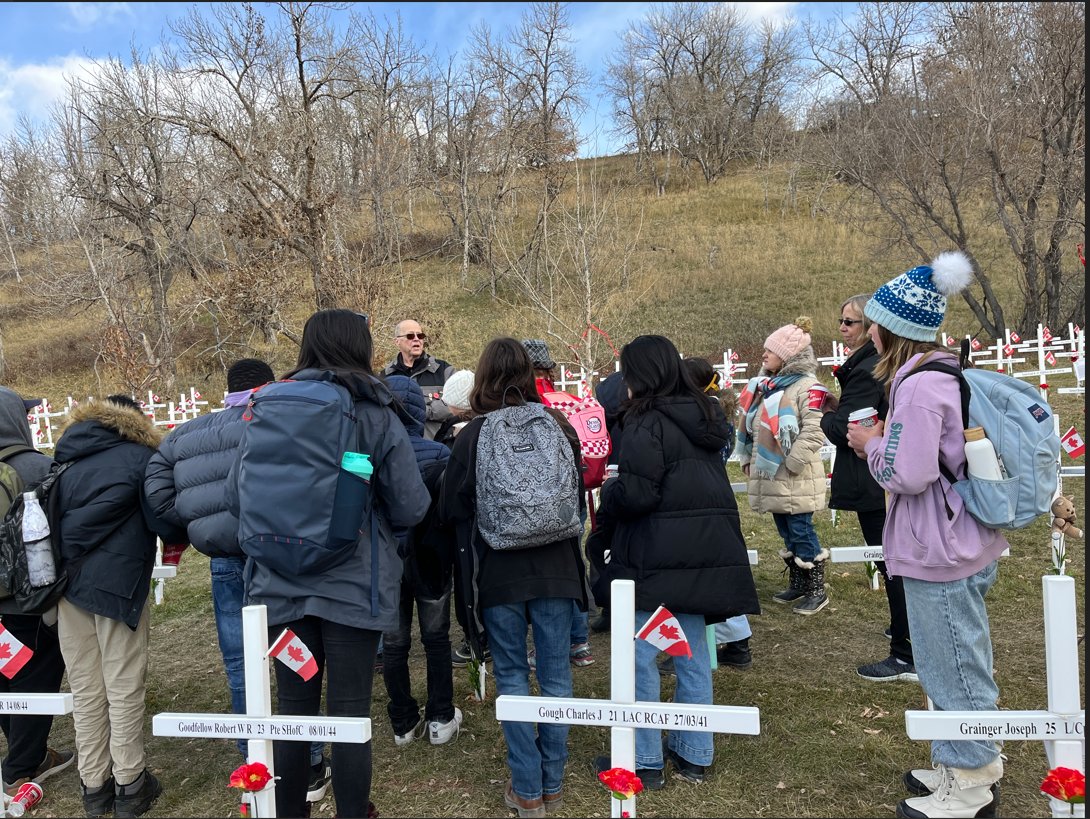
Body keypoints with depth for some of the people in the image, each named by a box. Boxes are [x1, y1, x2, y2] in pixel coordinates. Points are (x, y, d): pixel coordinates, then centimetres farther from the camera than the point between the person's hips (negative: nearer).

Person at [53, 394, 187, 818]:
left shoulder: (65, 460, 14)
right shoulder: (140, 457, -4)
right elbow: (167, 524, -8)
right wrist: (181, 536, 13)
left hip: (67, 581, 5)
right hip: (118, 582, -5)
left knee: (84, 688, 12)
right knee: (123, 686, 5)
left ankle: (94, 784, 22)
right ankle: (129, 783, 14)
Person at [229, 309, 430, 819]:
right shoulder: (374, 414, -8)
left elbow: (234, 498, 5)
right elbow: (412, 508, -8)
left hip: (280, 584, 3)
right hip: (353, 585, -3)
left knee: (293, 707, 15)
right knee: (349, 712, 9)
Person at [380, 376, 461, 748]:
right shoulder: (438, 455, -16)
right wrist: (452, 556, 3)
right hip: (430, 562, -1)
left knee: (394, 643, 14)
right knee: (436, 638, 15)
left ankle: (403, 724, 24)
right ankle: (441, 720, 22)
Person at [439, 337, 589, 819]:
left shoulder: (473, 435, -10)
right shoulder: (558, 426, -2)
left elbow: (451, 510, -3)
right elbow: (578, 497, 9)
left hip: (498, 573, -2)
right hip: (555, 568, 2)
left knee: (512, 676, 11)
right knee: (555, 674, 12)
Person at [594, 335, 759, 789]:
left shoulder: (647, 423, -15)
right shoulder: (706, 415, 10)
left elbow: (635, 496, -21)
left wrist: (609, 489, 0)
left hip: (656, 557, -8)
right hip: (705, 550, 8)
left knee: (640, 656, 5)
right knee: (692, 653, 16)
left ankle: (645, 761, 14)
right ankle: (694, 755, 27)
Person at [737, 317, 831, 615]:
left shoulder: (807, 387, -14)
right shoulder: (765, 385, 12)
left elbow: (814, 432, -21)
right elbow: (752, 426, 20)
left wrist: (790, 463, -20)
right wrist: (748, 458, 14)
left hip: (795, 478, -8)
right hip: (770, 475, 8)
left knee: (801, 531, -2)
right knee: (786, 532, 16)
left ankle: (817, 591, 12)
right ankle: (798, 584, 29)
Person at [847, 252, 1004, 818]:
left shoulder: (918, 386, -22)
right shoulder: (947, 373, 9)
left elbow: (908, 474, -26)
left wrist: (871, 444, -9)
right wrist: (884, 441, 7)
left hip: (941, 553, -10)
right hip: (963, 542, 10)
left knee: (951, 669, 5)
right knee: (960, 662, 22)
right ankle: (968, 767, 38)